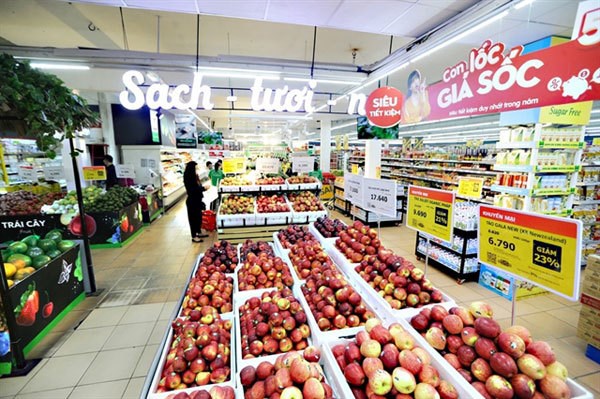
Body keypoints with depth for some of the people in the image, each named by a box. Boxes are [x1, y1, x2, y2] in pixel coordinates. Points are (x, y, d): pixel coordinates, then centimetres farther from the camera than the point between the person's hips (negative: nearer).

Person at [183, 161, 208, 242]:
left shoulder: (194, 176, 7)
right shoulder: (189, 177, -18)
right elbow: (192, 190, -23)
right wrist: (204, 188, -20)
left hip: (197, 199, 9)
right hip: (192, 200, -9)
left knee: (199, 216, 18)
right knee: (193, 217, 1)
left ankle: (199, 233, 34)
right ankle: (194, 236, 12)